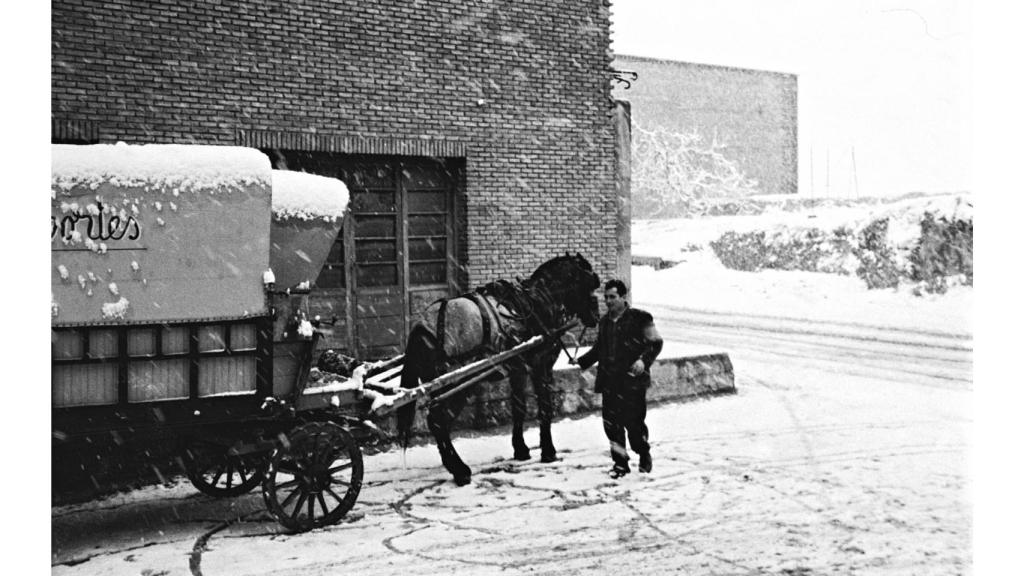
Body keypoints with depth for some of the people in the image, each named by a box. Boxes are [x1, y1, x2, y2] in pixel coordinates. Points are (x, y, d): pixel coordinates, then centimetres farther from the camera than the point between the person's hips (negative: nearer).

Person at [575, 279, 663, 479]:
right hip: (609, 381, 5)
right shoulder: (604, 322, 16)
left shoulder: (639, 318, -3)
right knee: (611, 423, 0)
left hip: (632, 380, -5)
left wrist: (644, 360, -16)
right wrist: (582, 361, 14)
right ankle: (620, 462, 11)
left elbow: (656, 343, -2)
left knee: (634, 421, -3)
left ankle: (644, 454, 24)